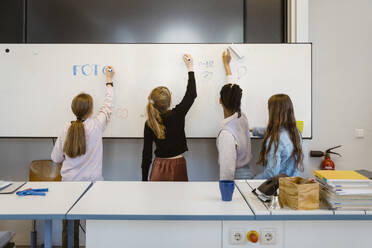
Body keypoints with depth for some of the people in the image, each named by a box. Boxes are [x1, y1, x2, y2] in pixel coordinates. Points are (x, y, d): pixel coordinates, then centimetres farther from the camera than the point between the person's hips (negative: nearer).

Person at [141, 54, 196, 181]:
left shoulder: (149, 124, -8)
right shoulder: (177, 115, -16)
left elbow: (146, 153, -3)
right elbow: (191, 94, -3)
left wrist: (144, 178, 8)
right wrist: (190, 68, 7)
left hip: (159, 167, 2)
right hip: (177, 166, -2)